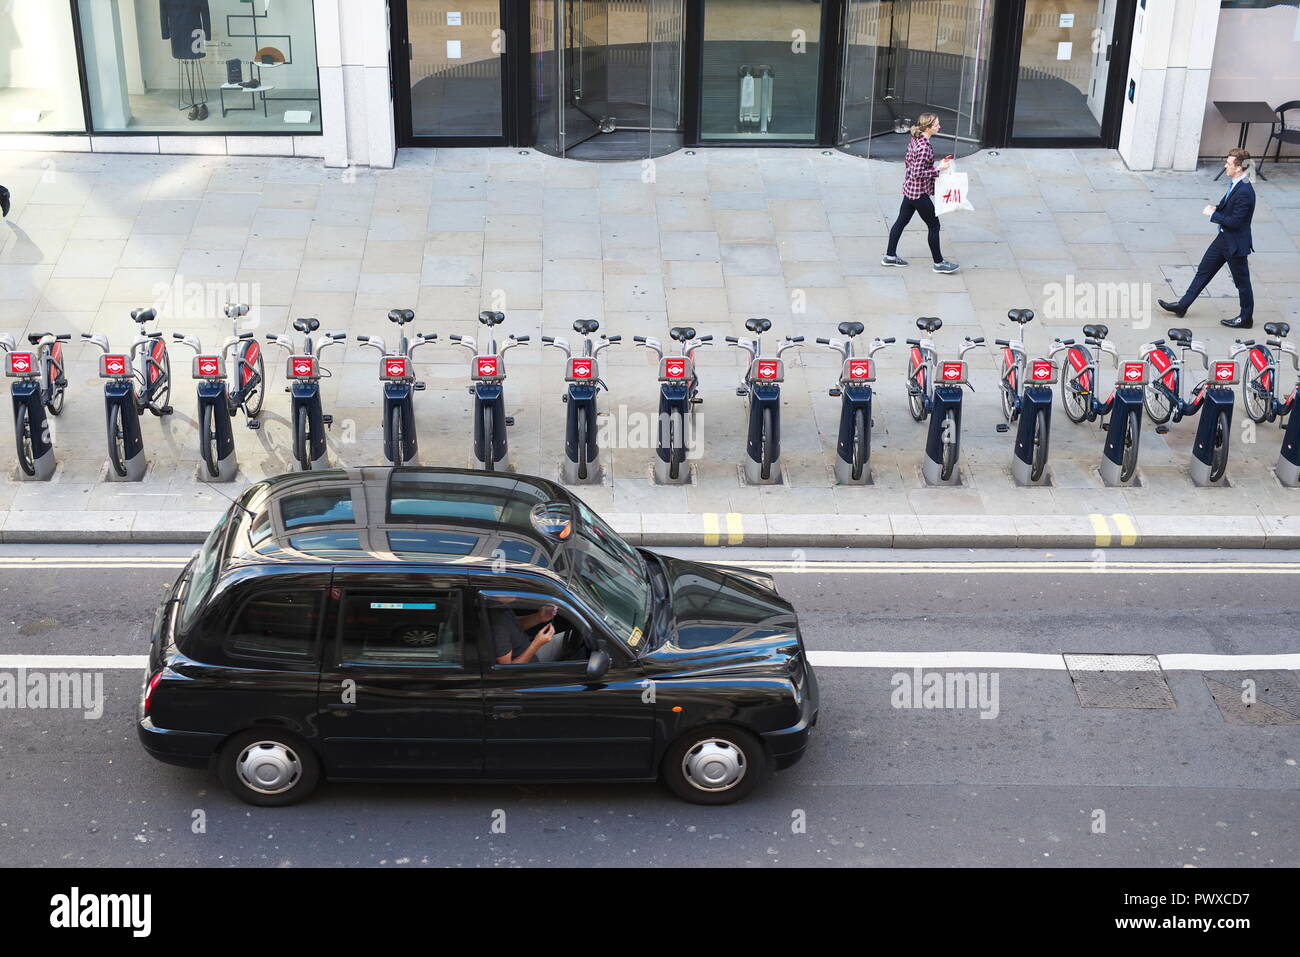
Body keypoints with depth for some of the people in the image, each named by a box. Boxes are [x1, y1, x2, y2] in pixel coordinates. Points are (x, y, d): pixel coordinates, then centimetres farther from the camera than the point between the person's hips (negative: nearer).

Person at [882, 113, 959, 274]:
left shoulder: (914, 140, 2)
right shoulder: (924, 147, -26)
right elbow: (918, 173, -25)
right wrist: (938, 169, -22)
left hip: (909, 189, 9)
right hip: (919, 193, -9)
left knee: (901, 221, 18)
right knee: (934, 226, 4)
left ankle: (890, 256, 28)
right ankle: (939, 263, 15)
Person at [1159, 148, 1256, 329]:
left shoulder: (1245, 192, -28)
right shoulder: (1234, 184, 1)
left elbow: (1235, 221, -27)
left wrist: (1213, 214, -17)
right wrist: (1216, 209, -2)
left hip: (1235, 243, -10)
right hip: (1223, 238, 10)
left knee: (1242, 281, 8)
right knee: (1203, 271, 16)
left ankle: (1246, 318, 24)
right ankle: (1182, 305, 25)